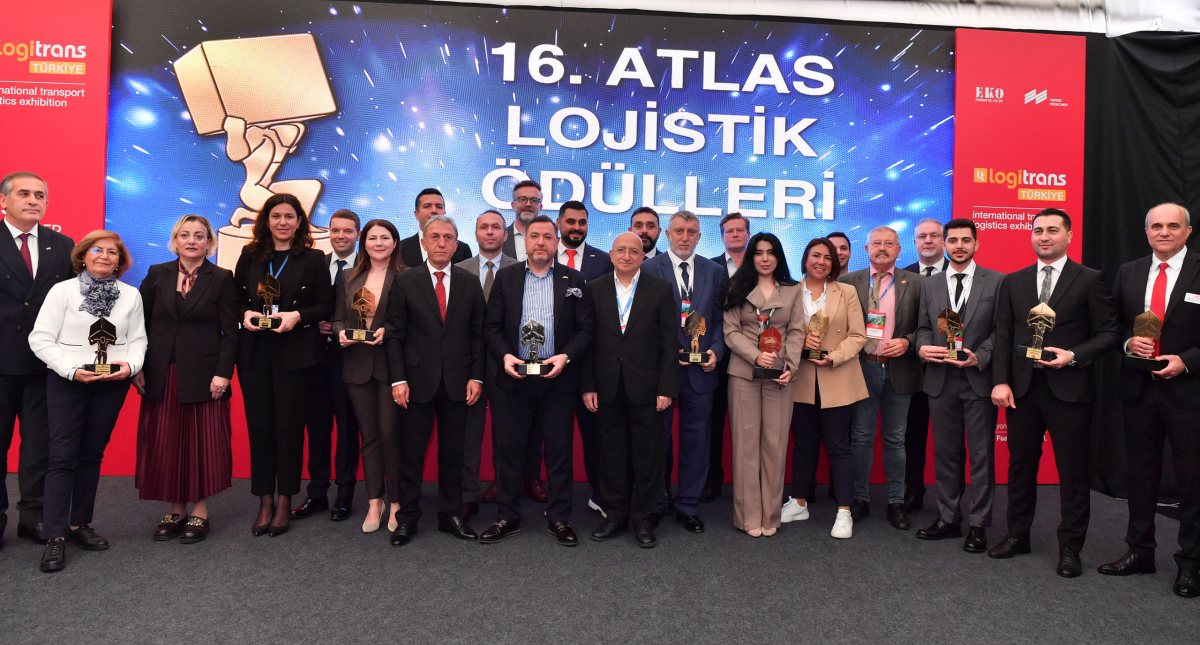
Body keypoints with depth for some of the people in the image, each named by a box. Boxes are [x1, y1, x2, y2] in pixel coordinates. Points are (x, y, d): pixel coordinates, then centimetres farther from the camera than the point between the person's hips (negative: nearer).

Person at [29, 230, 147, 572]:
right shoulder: (62, 290, -2)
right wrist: (72, 369, -15)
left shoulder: (131, 295, 6)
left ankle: (79, 524, 23)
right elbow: (40, 339, -5)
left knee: (92, 454, 11)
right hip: (67, 381, -2)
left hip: (113, 382, 3)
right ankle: (55, 537, 0)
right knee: (62, 456, -4)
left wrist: (130, 364, -14)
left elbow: (138, 339, 6)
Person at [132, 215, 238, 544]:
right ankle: (175, 511, 17)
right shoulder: (157, 275, 8)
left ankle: (199, 512, 12)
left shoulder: (221, 279, 1)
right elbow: (140, 324, 8)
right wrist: (137, 366, 0)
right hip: (161, 375, 3)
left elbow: (230, 332, -3)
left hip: (203, 376, -3)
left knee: (202, 443, 1)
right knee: (164, 445, 6)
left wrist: (223, 373, -11)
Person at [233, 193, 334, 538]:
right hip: (255, 352, 3)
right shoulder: (250, 255, 10)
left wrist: (298, 316, -16)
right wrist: (245, 314, -8)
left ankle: (284, 502, 14)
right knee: (259, 425, 4)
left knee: (289, 425, 2)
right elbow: (236, 299, 13)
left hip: (296, 353, -2)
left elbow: (326, 306, -1)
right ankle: (265, 502, 14)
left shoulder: (313, 259, 2)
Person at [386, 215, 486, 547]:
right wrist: (398, 379, -7)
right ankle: (407, 517, 18)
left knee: (453, 451, 9)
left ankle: (451, 515, 21)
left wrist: (476, 377, -1)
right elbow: (395, 334, 0)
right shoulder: (405, 282, 1)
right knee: (411, 452, 5)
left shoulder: (470, 283, 6)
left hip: (457, 382, 2)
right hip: (417, 380, -1)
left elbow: (477, 333, 6)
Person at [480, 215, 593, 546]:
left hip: (557, 379, 0)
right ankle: (507, 517, 21)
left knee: (559, 450, 6)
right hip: (514, 378, 1)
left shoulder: (574, 280, 4)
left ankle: (559, 518, 20)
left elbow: (585, 329, 1)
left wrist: (566, 356, -14)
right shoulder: (505, 277, 6)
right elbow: (491, 326, 4)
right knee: (508, 449, 6)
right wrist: (504, 355, -12)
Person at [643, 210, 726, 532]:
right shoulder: (649, 269, 0)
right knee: (658, 438, 9)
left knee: (696, 439, 7)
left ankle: (688, 506, 21)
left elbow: (720, 319, 9)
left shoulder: (715, 272, 9)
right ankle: (658, 502, 25)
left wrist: (715, 350, -7)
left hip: (700, 369, 2)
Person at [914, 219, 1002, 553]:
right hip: (941, 379, 3)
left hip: (979, 378, -3)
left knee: (981, 453, 2)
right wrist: (922, 347, -8)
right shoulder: (929, 284, 12)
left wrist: (979, 356, -15)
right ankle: (949, 518, 22)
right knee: (945, 452, 11)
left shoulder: (996, 281, 1)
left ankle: (978, 524, 13)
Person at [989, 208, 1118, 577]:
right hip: (1022, 388, 3)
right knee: (1020, 466, 12)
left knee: (1073, 471, 4)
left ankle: (1070, 548, 17)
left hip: (1068, 387, -3)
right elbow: (1003, 336, 7)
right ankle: (1017, 535, 26)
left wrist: (1073, 356, -16)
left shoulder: (1089, 280, 1)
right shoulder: (1013, 282, 10)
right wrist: (1000, 381, -1)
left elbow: (1108, 332, -1)